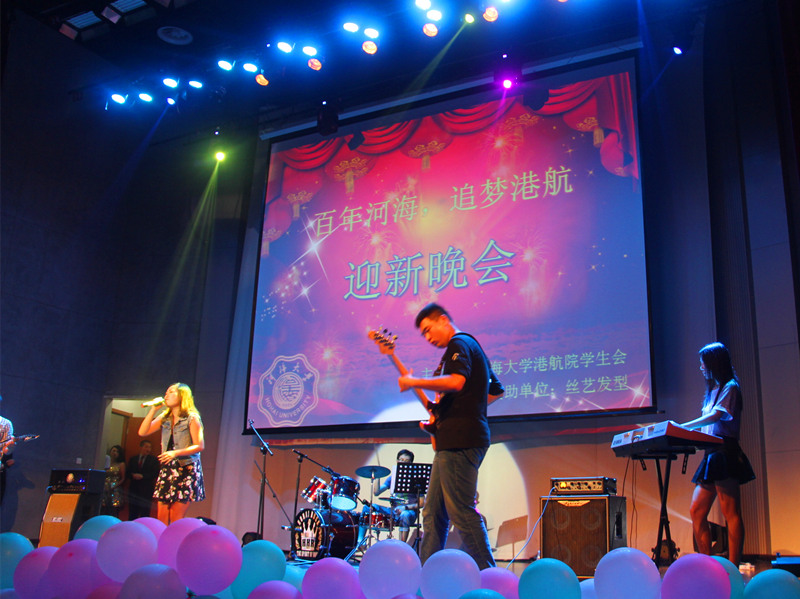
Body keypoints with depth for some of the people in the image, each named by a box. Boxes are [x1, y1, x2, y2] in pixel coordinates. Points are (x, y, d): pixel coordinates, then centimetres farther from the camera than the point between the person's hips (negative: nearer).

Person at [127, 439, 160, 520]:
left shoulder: (153, 460, 5)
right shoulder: (133, 459, 16)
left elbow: (155, 474, -4)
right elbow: (128, 473, 12)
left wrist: (142, 476, -13)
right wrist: (133, 476, -10)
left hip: (146, 490, -3)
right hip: (134, 489, 3)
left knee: (144, 512, -7)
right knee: (132, 513, 3)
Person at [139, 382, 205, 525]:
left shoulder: (192, 418, -5)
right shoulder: (164, 418, 13)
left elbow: (199, 446, -11)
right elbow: (142, 432, 5)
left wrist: (175, 453, -21)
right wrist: (153, 410, 1)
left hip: (186, 469, -5)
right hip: (167, 469, 5)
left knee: (176, 520, -6)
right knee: (162, 518, 0)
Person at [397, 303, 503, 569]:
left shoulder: (459, 344, -6)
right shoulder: (473, 347, 25)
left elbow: (456, 381, -26)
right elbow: (496, 390, 31)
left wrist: (414, 382, -15)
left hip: (460, 440, -11)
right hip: (455, 440, 11)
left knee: (461, 512, -11)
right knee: (433, 513, 11)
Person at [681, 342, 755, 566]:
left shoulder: (730, 387, -4)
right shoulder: (713, 390, 22)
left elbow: (715, 416, -17)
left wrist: (682, 427, -19)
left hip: (725, 453, -9)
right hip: (711, 455, 9)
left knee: (731, 514, -7)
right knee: (697, 512, 4)